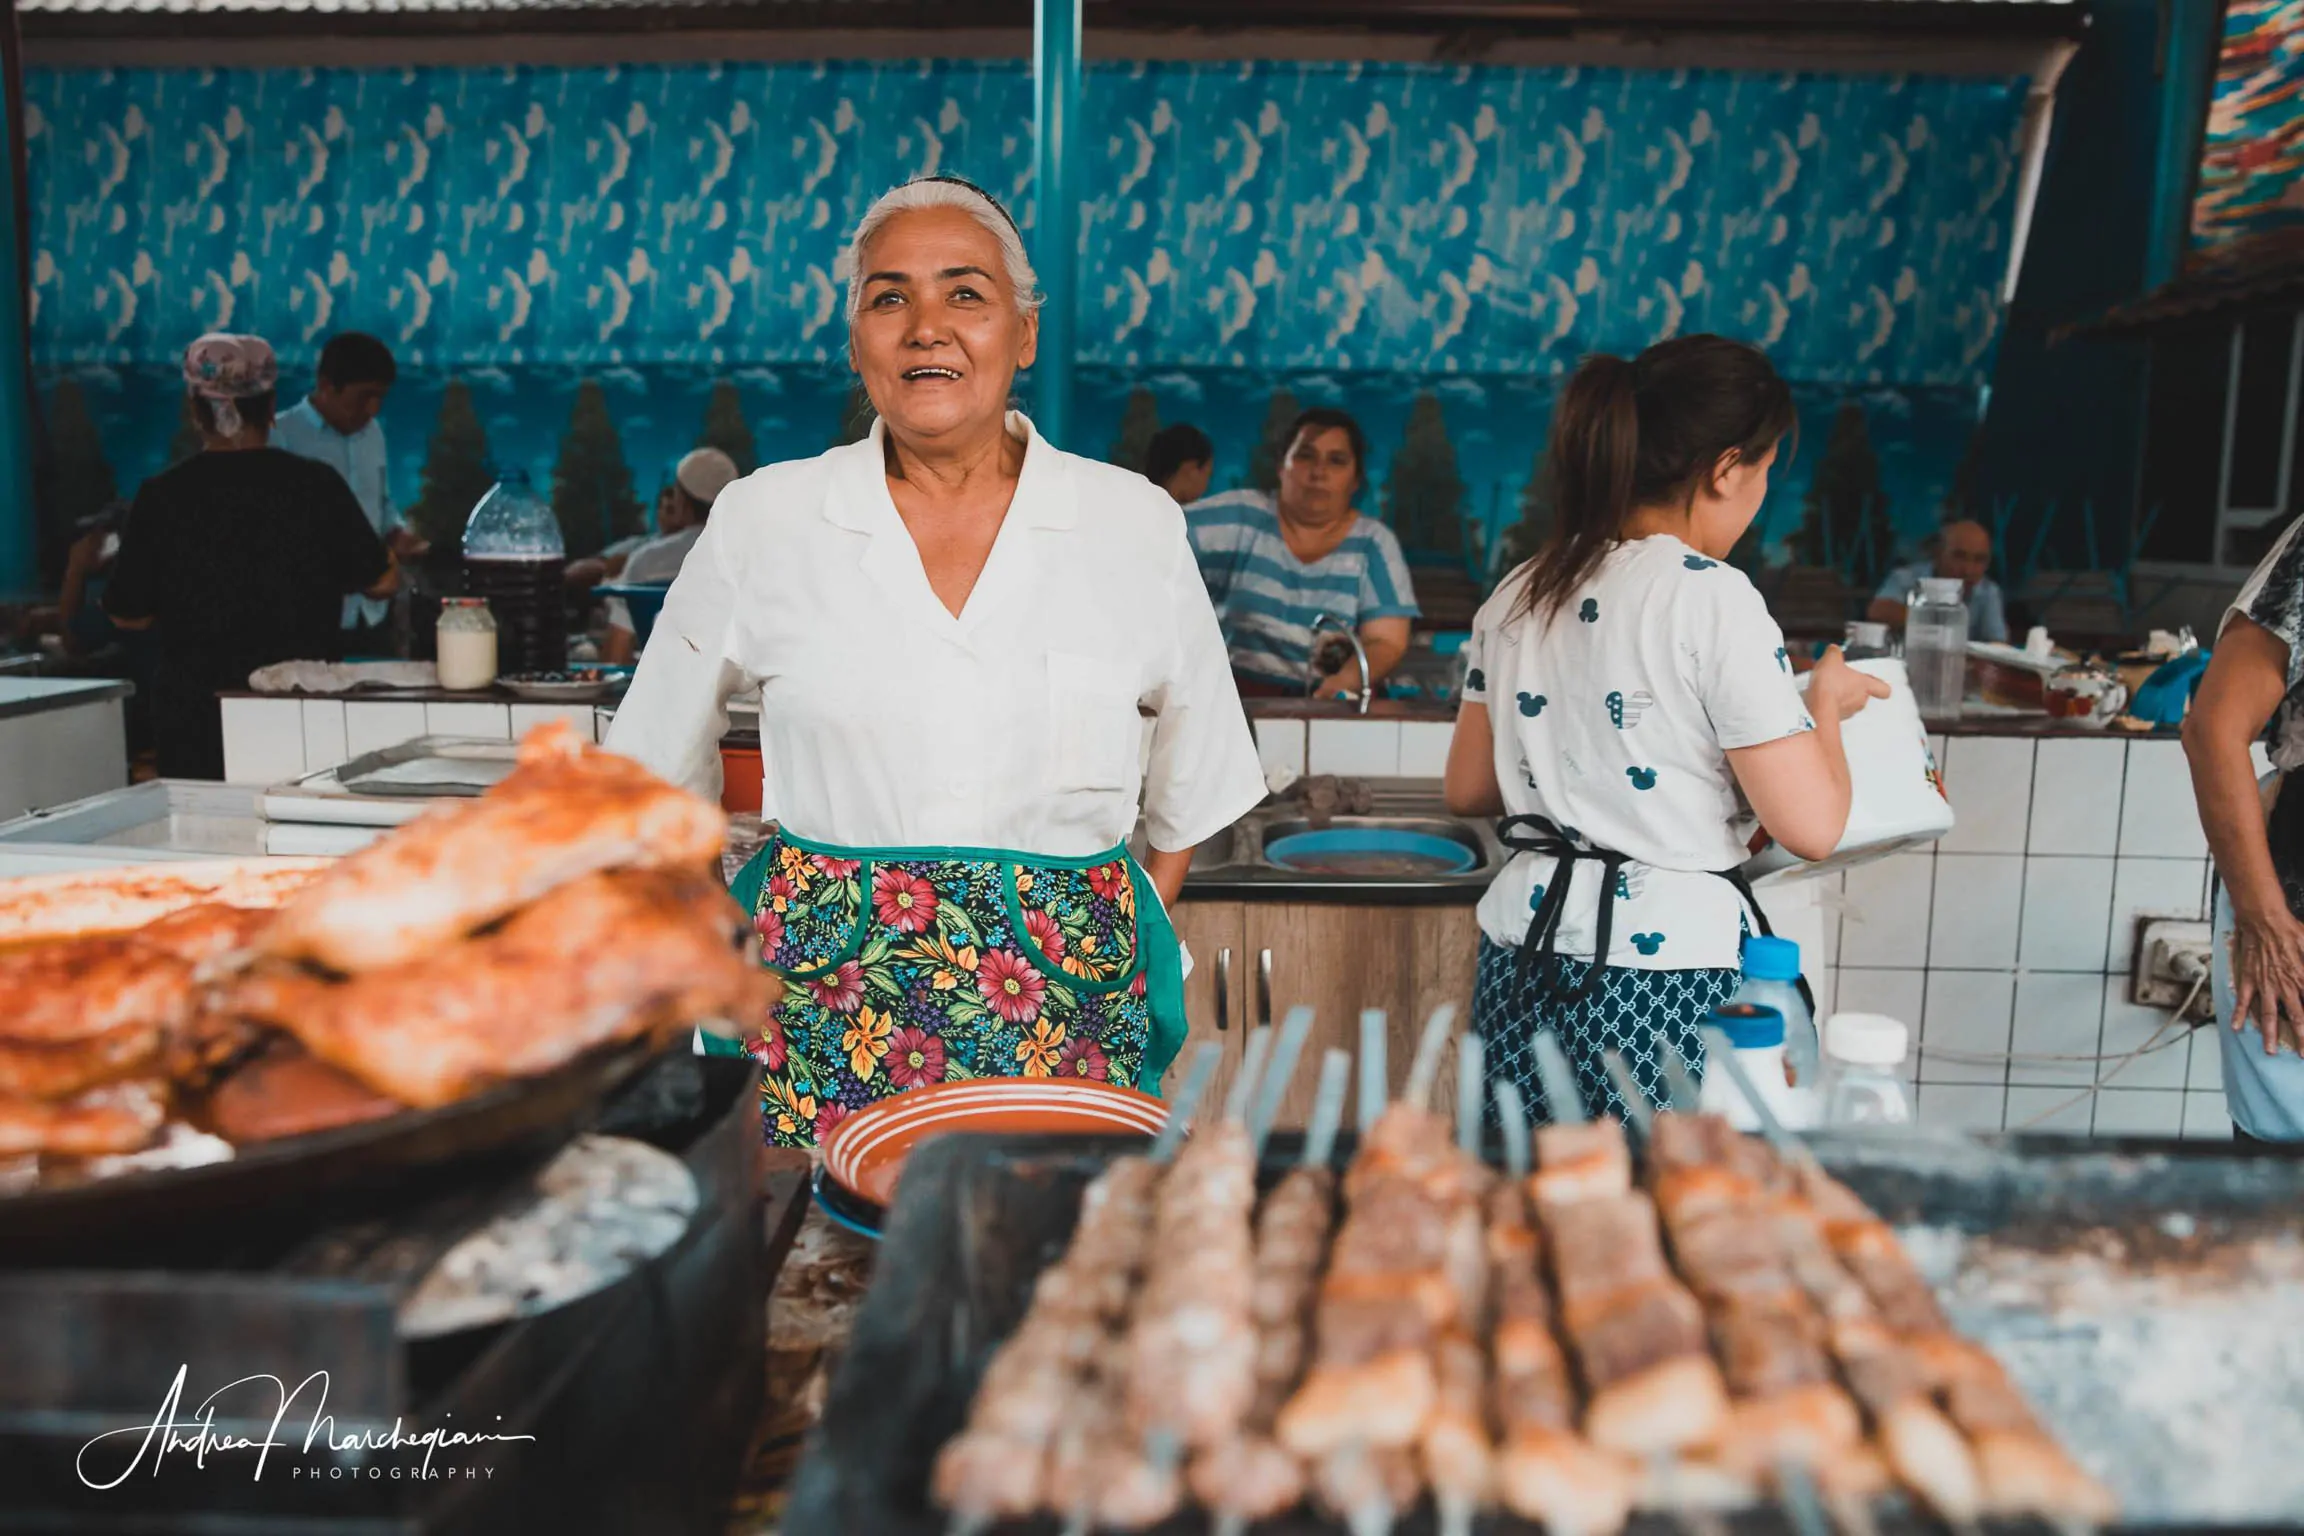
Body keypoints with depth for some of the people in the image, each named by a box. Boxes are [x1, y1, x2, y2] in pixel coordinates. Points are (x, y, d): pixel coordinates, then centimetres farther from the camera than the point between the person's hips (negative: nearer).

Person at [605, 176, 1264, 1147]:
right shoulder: (761, 520, 1)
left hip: (1065, 1026, 1)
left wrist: (1134, 935, 10)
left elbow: (1192, 790, 14)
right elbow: (660, 779, 14)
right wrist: (717, 950, 13)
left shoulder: (1136, 525, 2)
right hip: (823, 1030, 0)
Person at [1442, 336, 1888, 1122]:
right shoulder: (1712, 597, -12)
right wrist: (1827, 701, 4)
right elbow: (1810, 825, -13)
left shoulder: (1520, 595, 7)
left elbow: (1468, 790, 16)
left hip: (1522, 968, 6)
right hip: (1665, 975, -6)